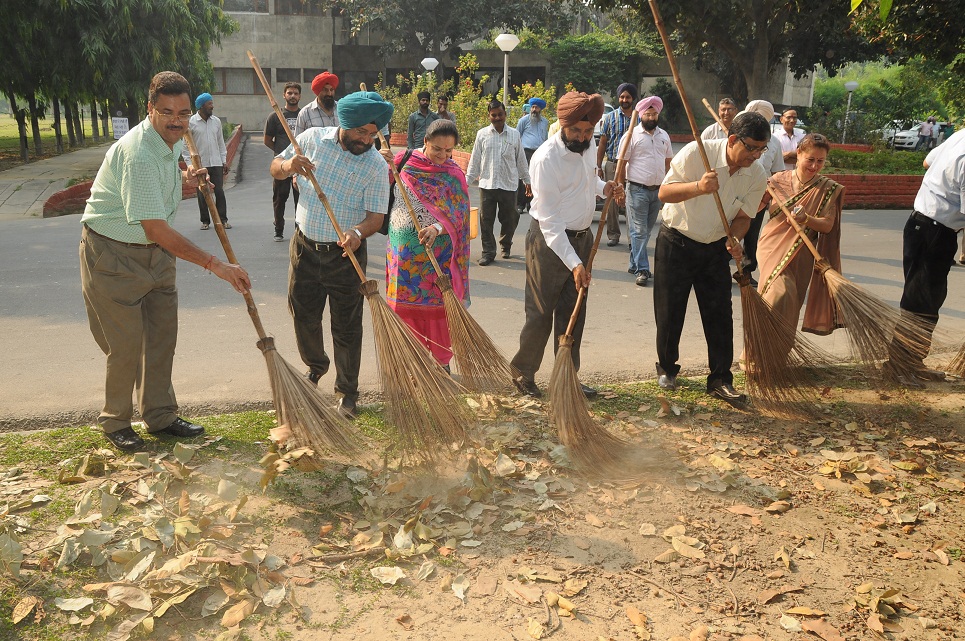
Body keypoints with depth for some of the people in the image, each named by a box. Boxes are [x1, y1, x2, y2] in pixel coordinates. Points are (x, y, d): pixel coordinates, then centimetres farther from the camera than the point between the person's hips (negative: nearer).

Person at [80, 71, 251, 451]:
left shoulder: (172, 141, 2)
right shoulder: (138, 153, -28)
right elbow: (157, 229, -31)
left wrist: (184, 178, 2)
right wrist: (215, 265, -32)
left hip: (156, 250, 9)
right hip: (113, 253, -9)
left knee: (162, 335, 11)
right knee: (126, 345, -3)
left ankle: (160, 416, 24)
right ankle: (115, 423, 17)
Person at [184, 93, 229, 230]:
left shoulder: (216, 121, 8)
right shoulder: (191, 122, -4)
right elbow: (185, 145, -2)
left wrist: (224, 161, 10)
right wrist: (189, 164, -8)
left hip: (216, 163, 3)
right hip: (199, 164, -3)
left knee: (219, 191, -1)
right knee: (202, 194, 4)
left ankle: (223, 219, 4)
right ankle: (205, 221, 12)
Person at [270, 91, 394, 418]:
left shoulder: (376, 166, -11)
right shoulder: (312, 139, -4)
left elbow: (376, 215, -14)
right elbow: (275, 169, 7)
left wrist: (358, 232, -36)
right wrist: (289, 165, -17)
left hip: (345, 255, -3)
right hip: (305, 248, 3)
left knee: (347, 327, 3)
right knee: (304, 316, 15)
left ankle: (347, 391, 21)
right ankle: (315, 366, 43)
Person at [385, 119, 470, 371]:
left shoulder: (454, 175, -1)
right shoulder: (402, 162, 2)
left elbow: (457, 218, -6)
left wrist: (437, 229, -26)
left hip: (438, 253, -1)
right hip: (403, 252, 1)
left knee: (438, 307, 3)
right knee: (407, 306, 6)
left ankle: (442, 362, 19)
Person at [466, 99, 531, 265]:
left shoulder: (514, 134, 6)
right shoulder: (482, 134, 4)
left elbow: (521, 160, 12)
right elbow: (475, 160, 7)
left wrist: (527, 180, 15)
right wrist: (467, 181, 4)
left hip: (508, 184, 0)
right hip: (487, 184, 0)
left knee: (509, 219, 8)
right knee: (486, 220, 1)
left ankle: (506, 245, 32)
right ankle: (488, 252, 10)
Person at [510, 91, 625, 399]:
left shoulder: (586, 146, 3)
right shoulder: (546, 158, -21)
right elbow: (549, 220, -23)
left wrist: (604, 187, 1)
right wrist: (573, 263, -27)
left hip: (582, 238, 8)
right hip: (549, 241, -7)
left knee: (573, 313, 12)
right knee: (540, 314, 0)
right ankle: (524, 374, 17)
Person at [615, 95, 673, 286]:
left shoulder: (664, 136, 13)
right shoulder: (632, 135, -4)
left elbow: (668, 161, 20)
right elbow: (621, 163, -4)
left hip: (658, 190, 6)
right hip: (637, 190, -6)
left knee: (646, 230, 10)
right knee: (639, 231, -6)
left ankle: (634, 264, 20)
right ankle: (642, 270, -6)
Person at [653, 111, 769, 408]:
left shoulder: (757, 176, -7)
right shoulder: (696, 153, -20)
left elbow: (742, 215, 3)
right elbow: (664, 193, -21)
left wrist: (734, 238, -19)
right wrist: (698, 187, -39)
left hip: (715, 248, 4)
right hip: (676, 242, -3)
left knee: (720, 315, 0)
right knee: (670, 313, 4)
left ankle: (720, 379, 11)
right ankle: (667, 368, 26)